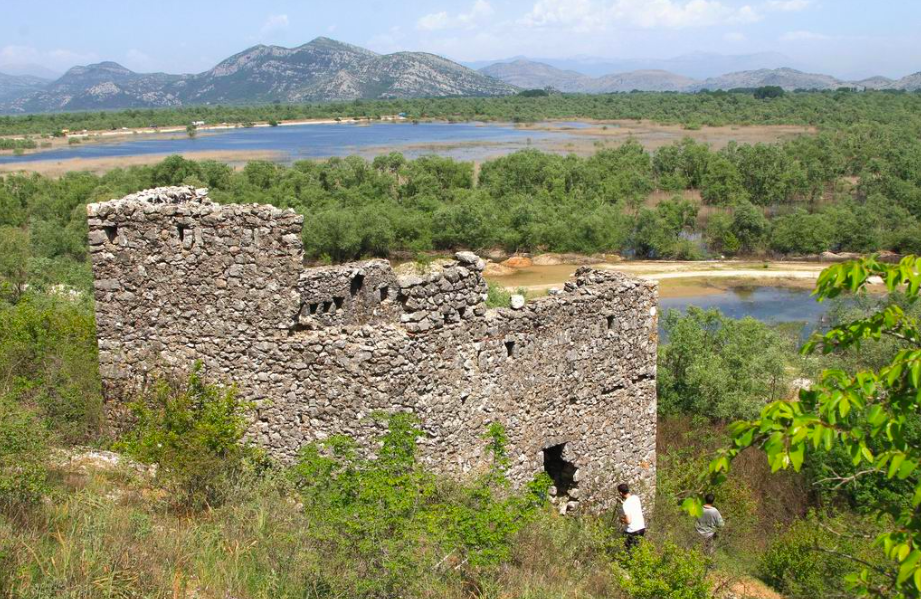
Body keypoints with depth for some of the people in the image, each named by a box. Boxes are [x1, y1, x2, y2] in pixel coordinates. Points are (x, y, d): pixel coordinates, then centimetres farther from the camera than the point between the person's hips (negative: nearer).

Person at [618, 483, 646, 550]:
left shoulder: (626, 504, -21)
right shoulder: (636, 497, 1)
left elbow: (628, 521, -23)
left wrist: (622, 519, -4)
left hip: (633, 530, -7)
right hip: (642, 527, 7)